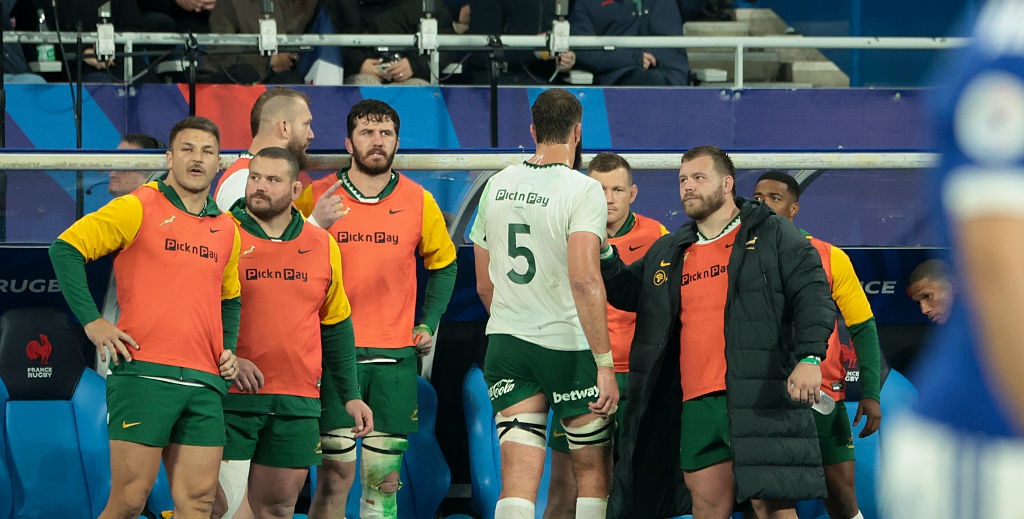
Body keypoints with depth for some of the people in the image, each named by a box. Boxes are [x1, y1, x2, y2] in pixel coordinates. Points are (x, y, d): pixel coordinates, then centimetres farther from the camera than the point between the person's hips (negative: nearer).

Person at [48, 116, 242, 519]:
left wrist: (228, 348, 15)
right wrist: (91, 321, -8)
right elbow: (66, 248, -2)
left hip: (205, 381, 5)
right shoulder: (138, 208, 1)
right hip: (143, 374, -5)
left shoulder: (227, 230, 17)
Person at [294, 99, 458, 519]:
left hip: (396, 355, 2)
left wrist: (428, 325, 10)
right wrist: (315, 227, -15)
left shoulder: (419, 201, 6)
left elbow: (442, 264, 20)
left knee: (384, 479, 4)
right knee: (336, 475, -7)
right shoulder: (316, 197, 0)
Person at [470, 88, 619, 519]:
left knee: (517, 483, 0)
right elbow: (584, 280, -21)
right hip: (568, 344, -4)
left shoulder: (497, 185, 7)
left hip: (506, 342, 5)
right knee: (593, 472, 12)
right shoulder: (582, 190, -11)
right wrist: (604, 363, -19)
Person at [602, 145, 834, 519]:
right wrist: (603, 256, 9)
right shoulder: (668, 253, 21)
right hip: (696, 402, 5)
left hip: (759, 397, -5)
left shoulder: (773, 236, 4)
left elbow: (812, 295, -3)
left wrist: (810, 358, -17)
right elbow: (627, 291, 30)